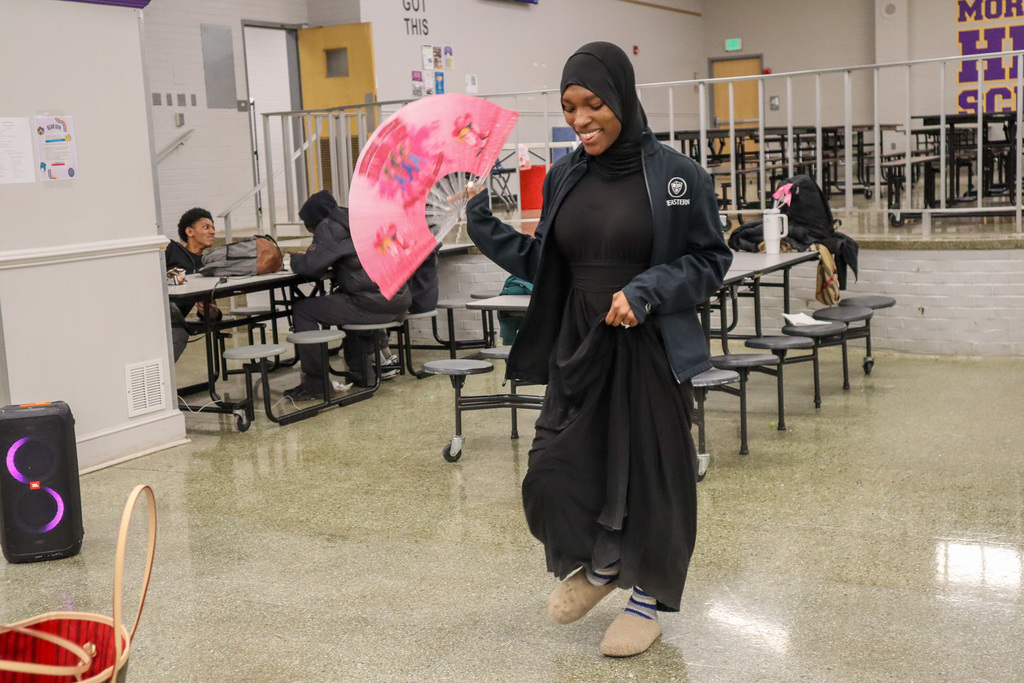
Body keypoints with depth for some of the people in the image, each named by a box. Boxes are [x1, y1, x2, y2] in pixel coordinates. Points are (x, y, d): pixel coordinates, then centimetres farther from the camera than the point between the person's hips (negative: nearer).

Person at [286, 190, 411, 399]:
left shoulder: (330, 226, -6)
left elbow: (310, 267, -9)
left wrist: (295, 259, 13)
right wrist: (306, 258, 23)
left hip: (374, 303, -9)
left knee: (302, 310, 1)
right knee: (344, 300, 38)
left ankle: (314, 383, 4)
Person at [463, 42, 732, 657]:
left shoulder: (677, 175, -8)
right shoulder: (564, 176, 5)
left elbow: (711, 259, -4)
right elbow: (542, 263, 9)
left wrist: (647, 290, -18)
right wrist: (481, 222, 0)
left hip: (652, 349, -3)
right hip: (578, 348, 4)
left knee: (650, 470, 6)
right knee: (554, 473, 0)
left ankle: (648, 596, 30)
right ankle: (599, 563, 32)